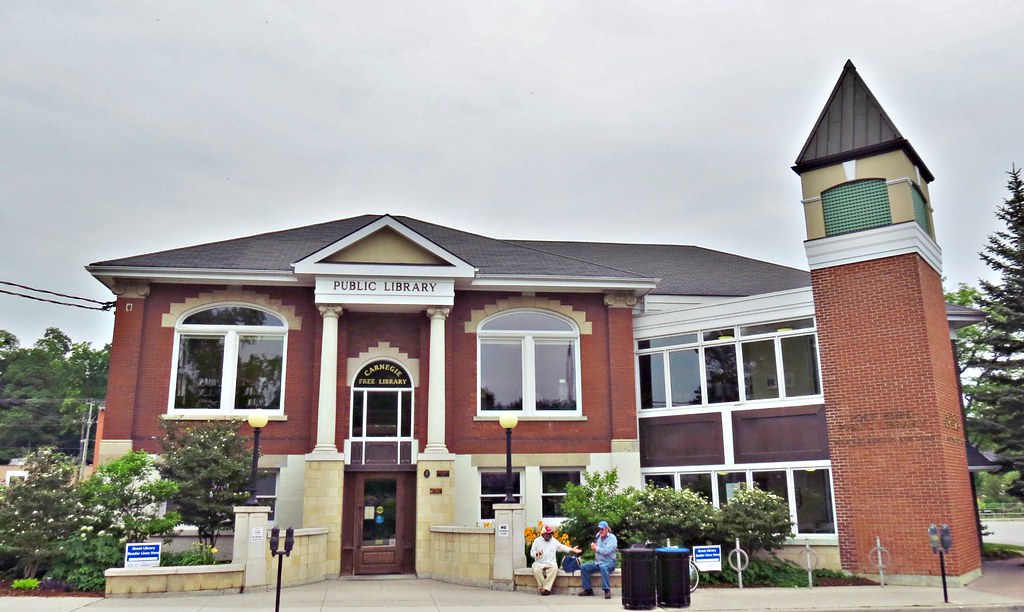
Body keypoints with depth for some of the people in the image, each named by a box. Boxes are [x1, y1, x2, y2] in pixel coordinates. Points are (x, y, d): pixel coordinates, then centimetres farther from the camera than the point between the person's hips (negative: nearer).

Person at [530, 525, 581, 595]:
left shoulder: (554, 541, 9)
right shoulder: (537, 541, 2)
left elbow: (562, 547, 9)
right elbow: (532, 553, 2)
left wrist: (572, 550, -4)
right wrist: (537, 553, -21)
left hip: (550, 563, 1)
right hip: (539, 563, -1)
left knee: (555, 568, -33)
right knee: (536, 570, -34)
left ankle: (546, 588, -32)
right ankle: (542, 588, -22)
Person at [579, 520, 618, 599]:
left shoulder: (612, 538, -12)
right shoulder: (598, 535, 8)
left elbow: (606, 551, -24)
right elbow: (594, 546, 28)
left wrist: (596, 548, -10)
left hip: (609, 563, -7)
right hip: (597, 562, 7)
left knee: (603, 567, -40)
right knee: (583, 567, -11)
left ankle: (607, 590, -34)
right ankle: (588, 589, -5)